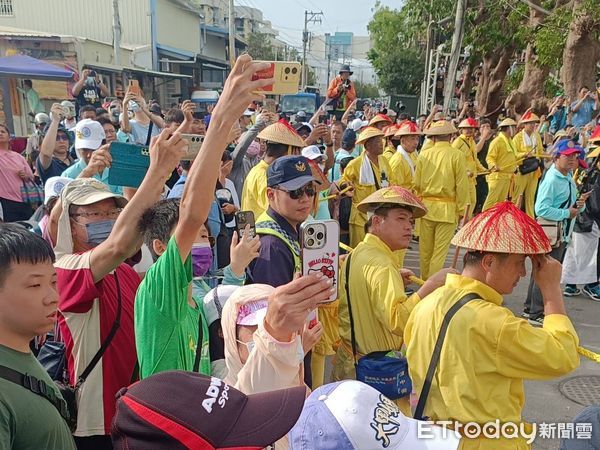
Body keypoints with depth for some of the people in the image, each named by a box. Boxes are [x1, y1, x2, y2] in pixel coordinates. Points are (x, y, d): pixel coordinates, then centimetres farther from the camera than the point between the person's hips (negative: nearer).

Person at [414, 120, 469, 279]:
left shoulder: (424, 154, -1)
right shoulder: (457, 155, -7)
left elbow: (417, 183, 3)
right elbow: (462, 186, -7)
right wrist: (461, 209, 2)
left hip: (427, 206, 3)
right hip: (448, 208, -3)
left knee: (425, 249, 15)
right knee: (440, 251, 4)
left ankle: (424, 282, 30)